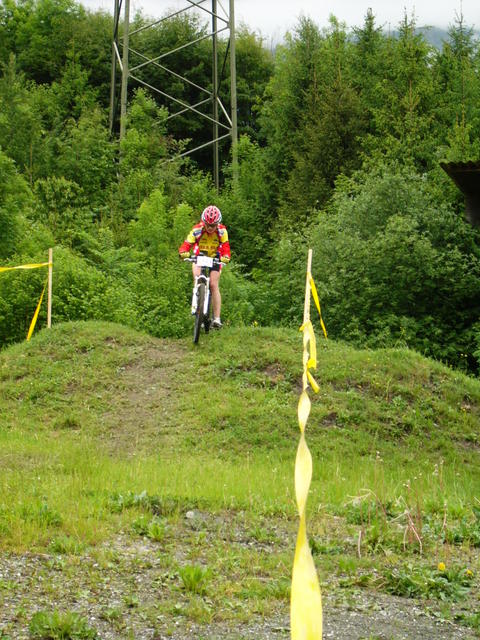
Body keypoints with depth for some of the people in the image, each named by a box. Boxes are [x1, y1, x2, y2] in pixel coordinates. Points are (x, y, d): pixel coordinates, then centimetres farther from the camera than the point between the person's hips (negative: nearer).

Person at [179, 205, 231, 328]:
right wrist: (183, 252, -55)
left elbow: (225, 246, -28)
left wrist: (226, 256, -50)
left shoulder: (222, 231, -22)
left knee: (214, 285, -13)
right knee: (197, 277, -28)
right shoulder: (197, 230, -25)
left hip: (215, 258, -1)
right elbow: (187, 243, -33)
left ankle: (217, 318, -14)